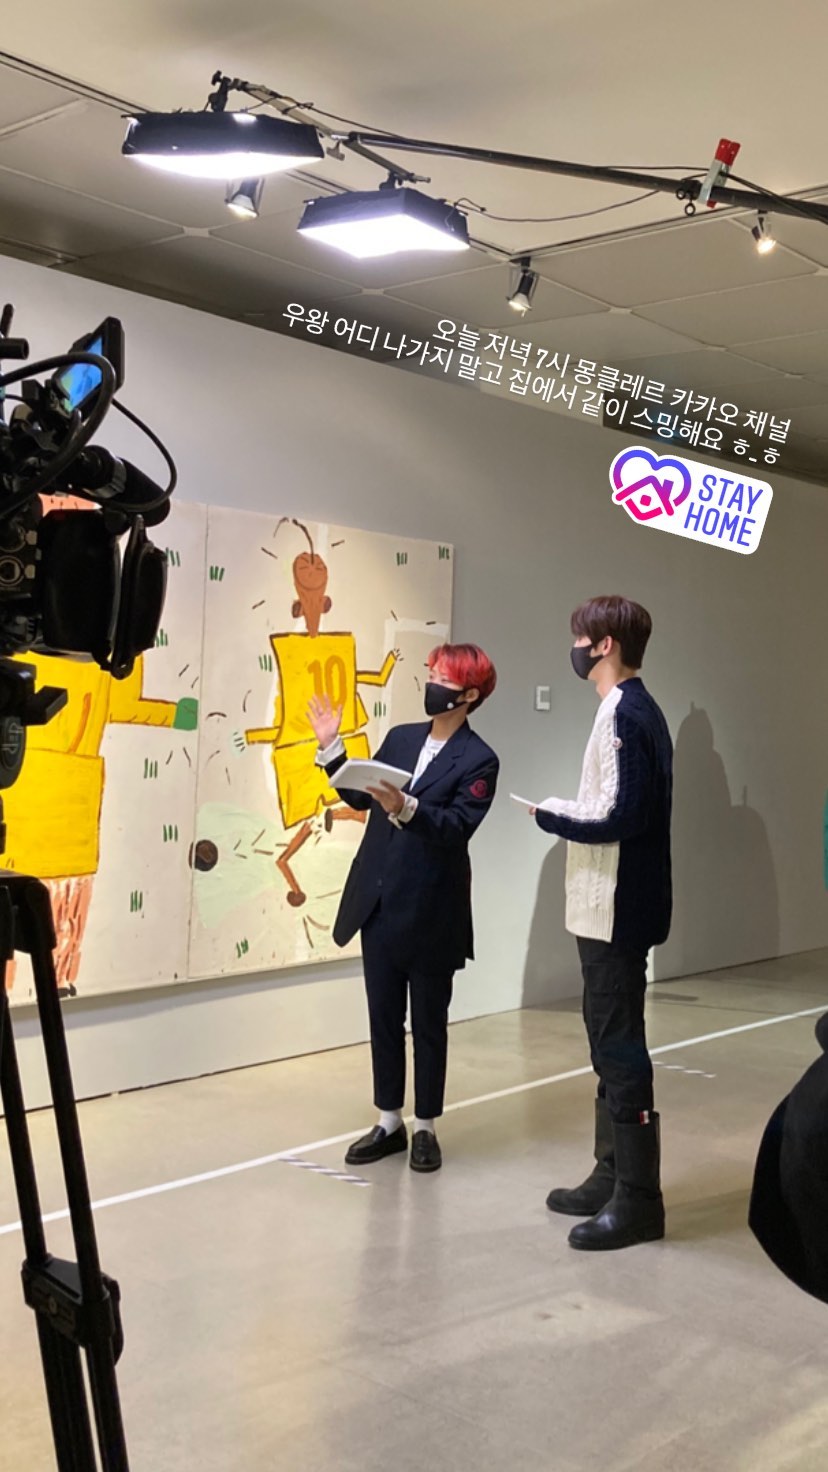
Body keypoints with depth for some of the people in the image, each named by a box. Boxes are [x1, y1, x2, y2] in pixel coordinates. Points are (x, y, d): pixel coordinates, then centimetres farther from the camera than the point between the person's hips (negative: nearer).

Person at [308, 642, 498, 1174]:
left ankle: (426, 1127, 21)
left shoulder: (479, 760, -8)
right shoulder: (400, 737, 10)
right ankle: (389, 1122, 25)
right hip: (379, 902, 6)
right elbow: (361, 797, 11)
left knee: (428, 1023, 8)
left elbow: (458, 828, -19)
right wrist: (332, 748, 4)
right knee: (383, 1017, 12)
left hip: (431, 911, -5)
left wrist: (406, 808, -33)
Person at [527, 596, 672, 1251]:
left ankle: (638, 1200, 4)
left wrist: (550, 816, -11)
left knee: (620, 1047, -4)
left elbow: (620, 817, -24)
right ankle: (613, 1175, 27)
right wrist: (568, 812, 5)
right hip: (613, 907, 10)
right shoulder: (635, 709, 14)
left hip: (618, 912, -10)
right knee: (611, 1041, 16)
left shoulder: (625, 715, -17)